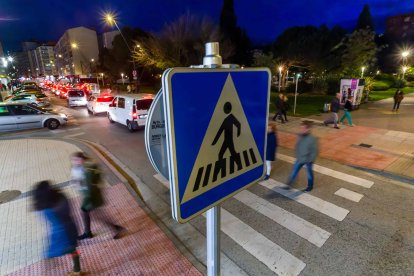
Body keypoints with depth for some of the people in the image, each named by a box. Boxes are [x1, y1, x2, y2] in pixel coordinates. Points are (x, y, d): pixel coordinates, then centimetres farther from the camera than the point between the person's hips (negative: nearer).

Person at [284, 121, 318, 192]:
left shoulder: (312, 139, -25)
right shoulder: (300, 136, -10)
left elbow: (315, 151, -17)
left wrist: (310, 160, -17)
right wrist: (297, 155, 5)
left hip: (308, 160, -4)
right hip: (299, 159, 4)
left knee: (309, 173, 18)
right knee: (294, 171, 11)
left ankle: (310, 186, 41)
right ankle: (289, 184, 29)